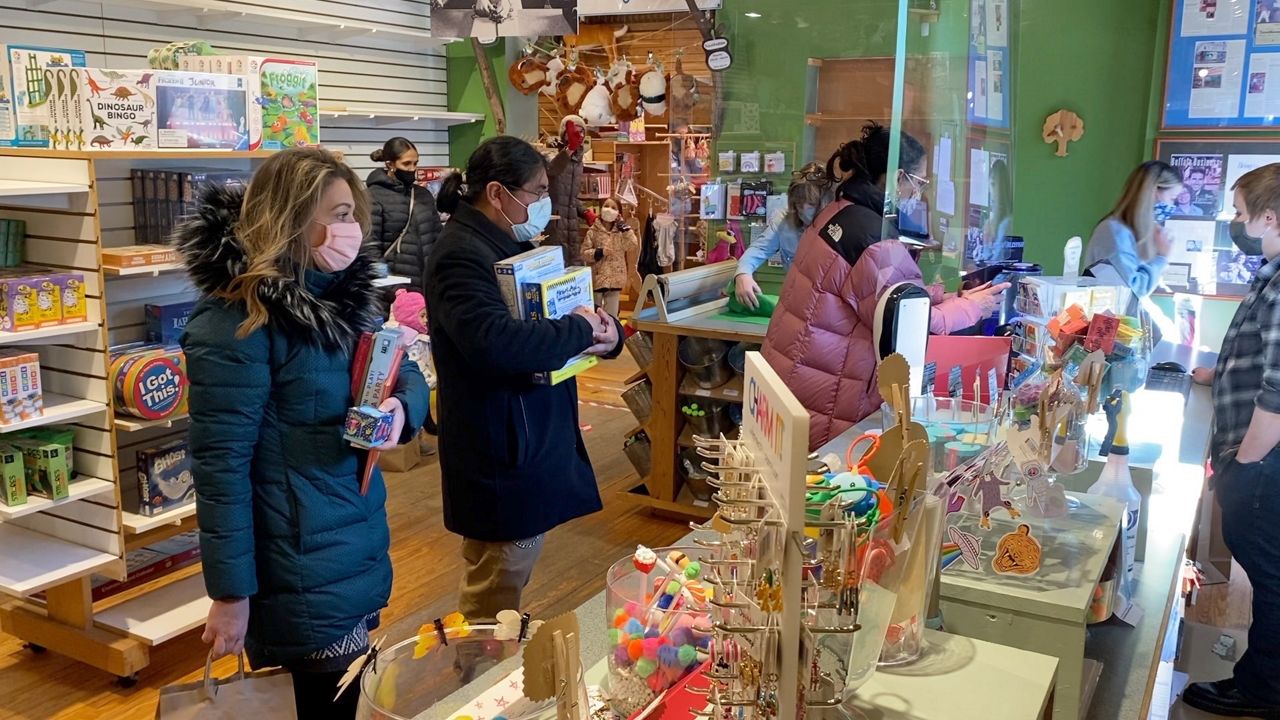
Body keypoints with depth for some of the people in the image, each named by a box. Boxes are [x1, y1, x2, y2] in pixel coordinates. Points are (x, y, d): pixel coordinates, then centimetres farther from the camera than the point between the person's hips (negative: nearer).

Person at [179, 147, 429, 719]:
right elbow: (221, 461, -19)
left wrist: (401, 408, -16)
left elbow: (407, 374, 9)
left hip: (361, 549, 8)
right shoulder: (237, 322, -19)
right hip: (304, 571, -8)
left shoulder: (343, 291, 5)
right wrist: (230, 592, -17)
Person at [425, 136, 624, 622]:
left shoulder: (516, 247, 13)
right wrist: (579, 332, -21)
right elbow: (495, 343, -35)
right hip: (500, 455, -10)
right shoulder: (461, 258, -18)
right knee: (493, 600, 4)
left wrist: (604, 334, -7)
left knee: (515, 578, 23)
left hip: (534, 442, 10)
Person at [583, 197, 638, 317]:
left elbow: (633, 247, -10)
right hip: (596, 278, -1)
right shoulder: (593, 231, -2)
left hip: (615, 279, 1)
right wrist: (599, 252, -18)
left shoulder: (621, 231, 3)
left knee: (611, 315, 8)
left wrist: (625, 227, -11)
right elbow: (584, 253, -2)